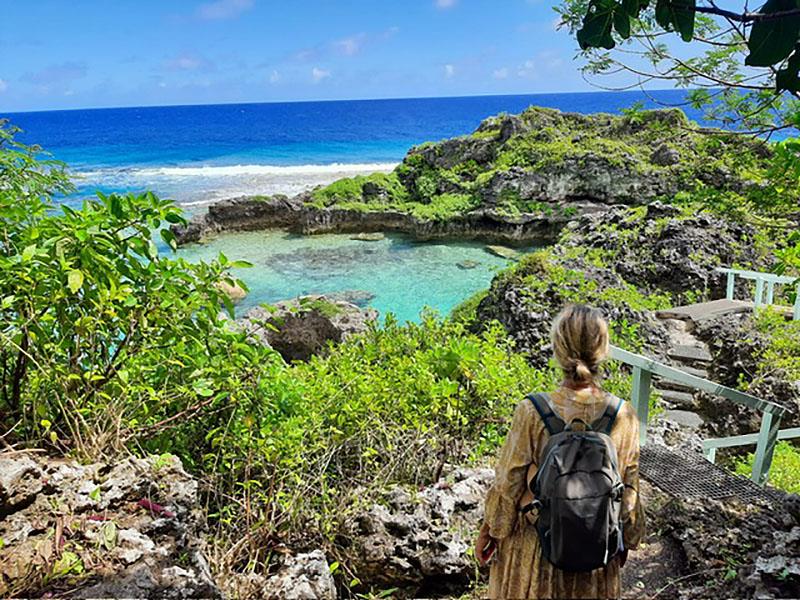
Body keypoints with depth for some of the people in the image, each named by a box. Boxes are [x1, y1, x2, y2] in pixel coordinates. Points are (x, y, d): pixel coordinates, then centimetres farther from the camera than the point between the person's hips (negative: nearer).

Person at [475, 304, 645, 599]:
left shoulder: (532, 412, -25)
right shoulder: (624, 415, -17)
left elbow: (508, 484, -14)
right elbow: (629, 489, -4)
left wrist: (489, 531, 2)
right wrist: (626, 539, 13)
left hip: (535, 546, -2)